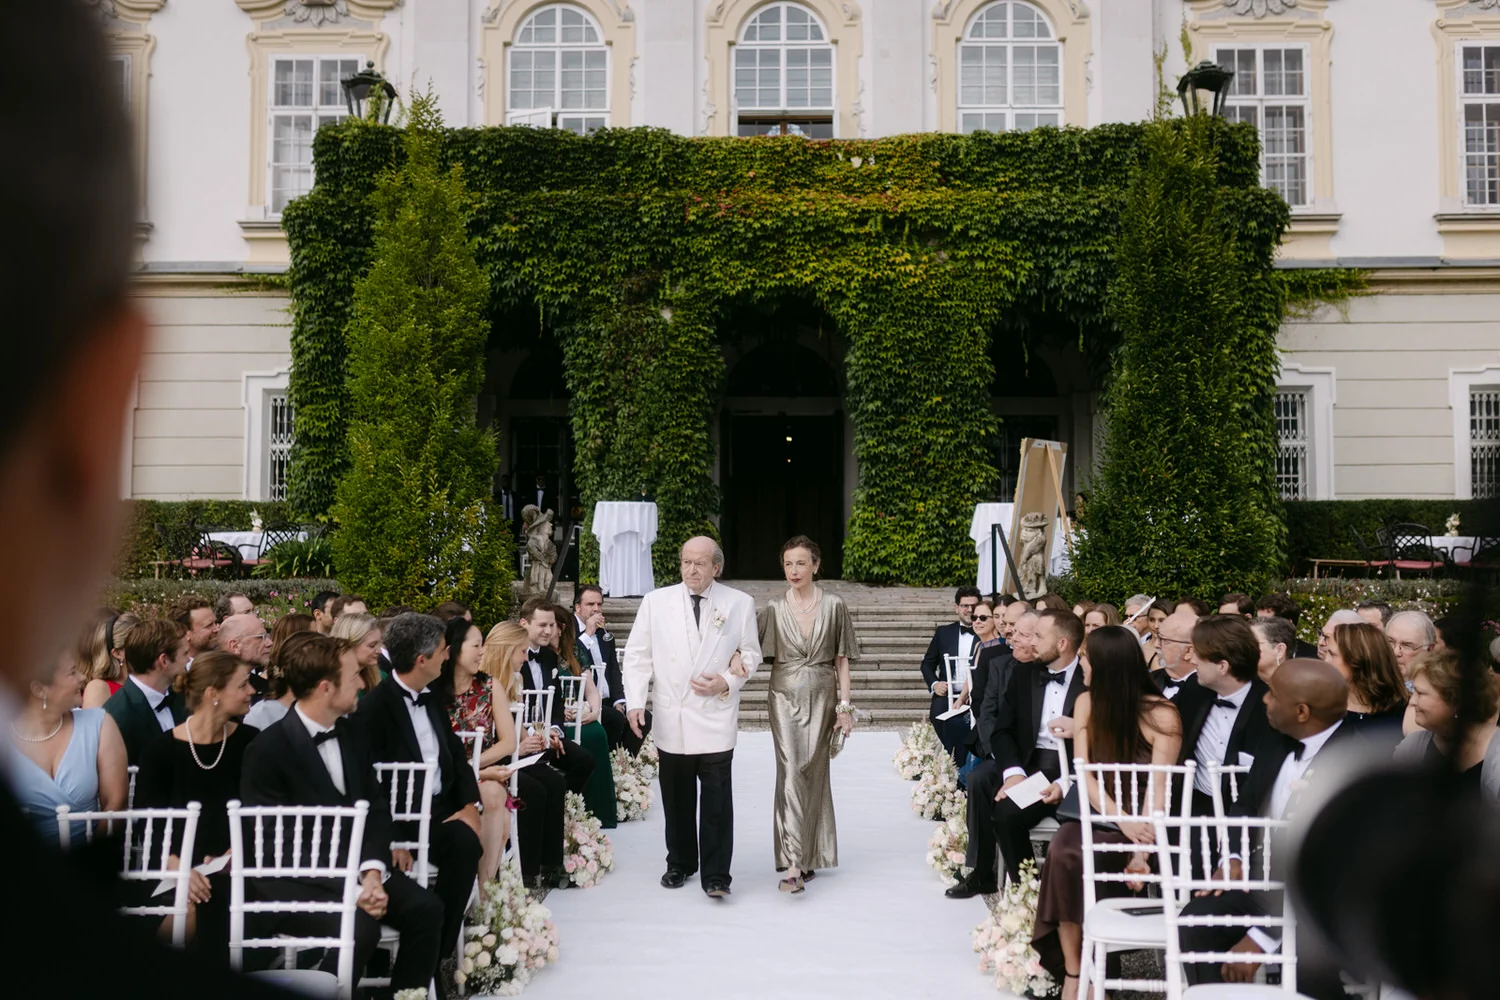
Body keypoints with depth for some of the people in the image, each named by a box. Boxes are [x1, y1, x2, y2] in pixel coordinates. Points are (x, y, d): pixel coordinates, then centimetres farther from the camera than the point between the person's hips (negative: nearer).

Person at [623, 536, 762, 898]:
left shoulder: (739, 604, 3)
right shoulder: (655, 602, 4)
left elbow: (751, 653, 10)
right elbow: (637, 655, 4)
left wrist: (726, 682, -7)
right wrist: (635, 701, -6)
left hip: (715, 721, -1)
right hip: (671, 720, 2)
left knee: (717, 801, -3)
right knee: (676, 799, 12)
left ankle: (716, 875, 4)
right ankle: (680, 864, 28)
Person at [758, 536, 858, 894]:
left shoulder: (834, 606, 1)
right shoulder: (774, 608, 2)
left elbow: (842, 660, 2)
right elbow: (759, 653, 1)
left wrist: (845, 706, -1)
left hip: (821, 698, 0)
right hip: (786, 697, 0)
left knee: (813, 773, 6)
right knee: (792, 772, -10)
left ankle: (808, 855, 20)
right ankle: (794, 863, -13)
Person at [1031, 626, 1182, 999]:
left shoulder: (1162, 716, -13)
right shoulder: (1087, 703, 1)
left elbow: (1159, 789, -18)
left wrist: (1142, 850, -31)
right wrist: (1122, 821, -22)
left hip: (1142, 823, -4)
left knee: (1071, 856, -32)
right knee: (1061, 852, -31)